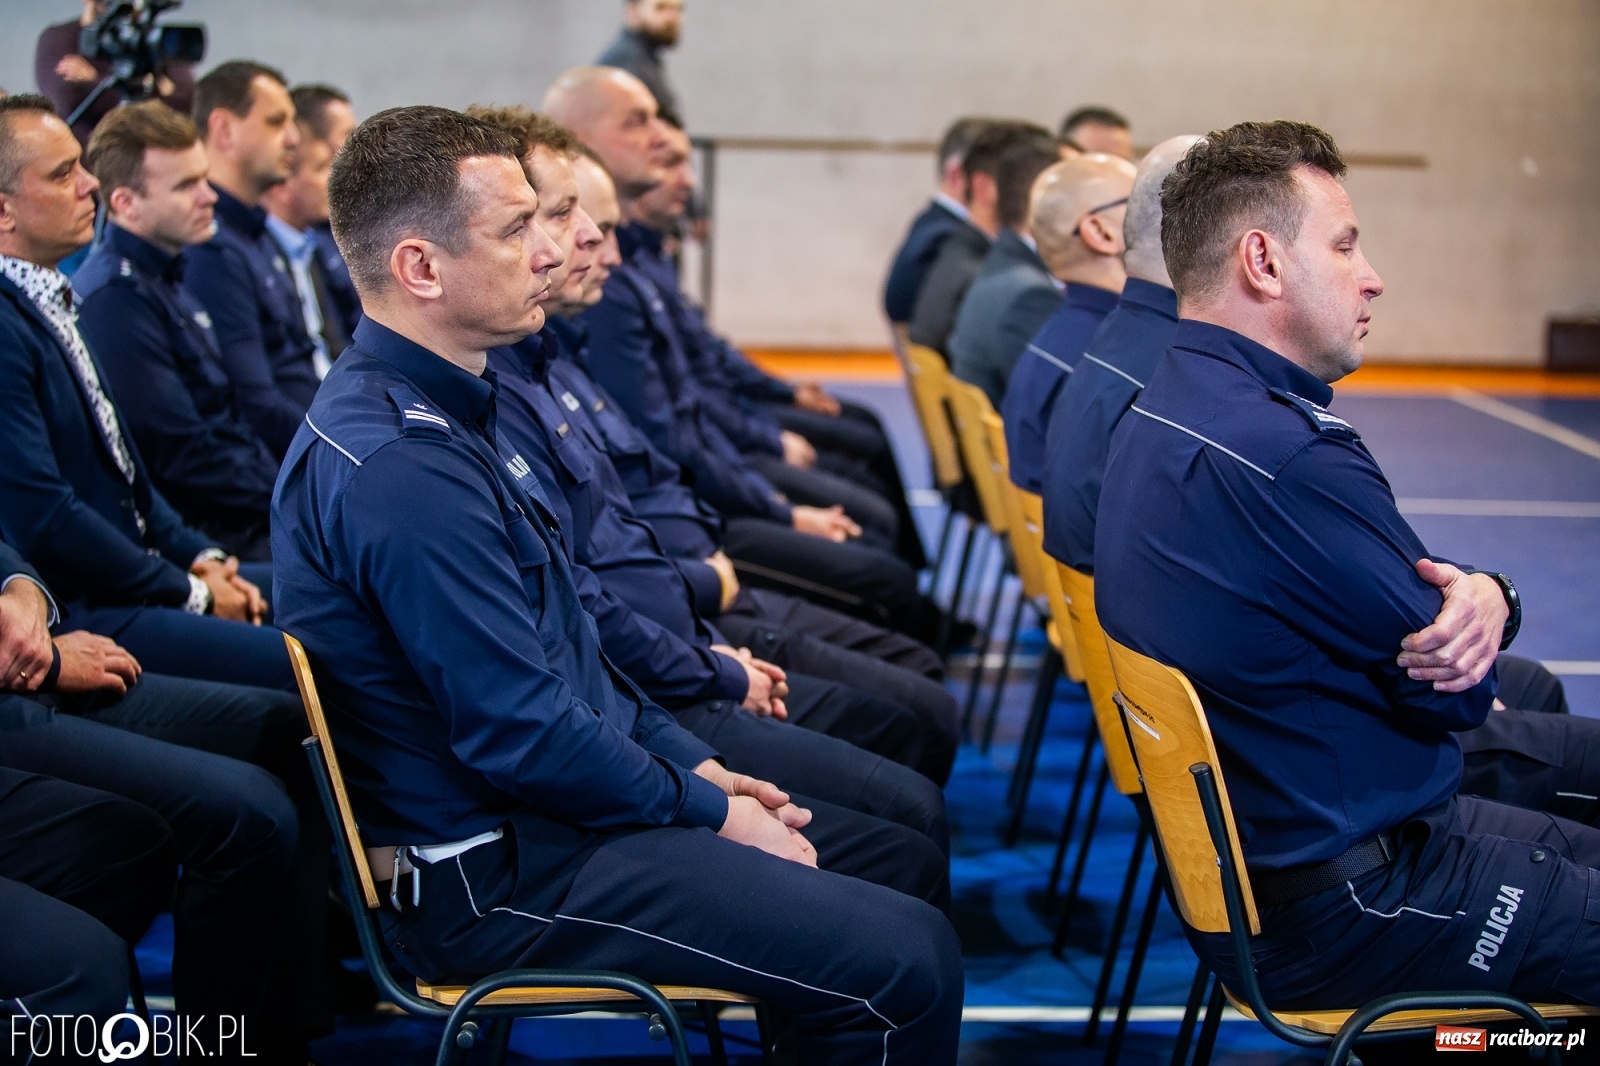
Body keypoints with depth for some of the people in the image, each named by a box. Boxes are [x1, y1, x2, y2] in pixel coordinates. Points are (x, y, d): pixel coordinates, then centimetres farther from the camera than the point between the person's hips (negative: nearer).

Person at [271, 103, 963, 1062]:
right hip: (495, 872, -11)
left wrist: (692, 761, 10)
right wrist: (708, 812, -11)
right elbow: (522, 734, -24)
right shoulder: (403, 465, -25)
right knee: (907, 963, -17)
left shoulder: (439, 408, 10)